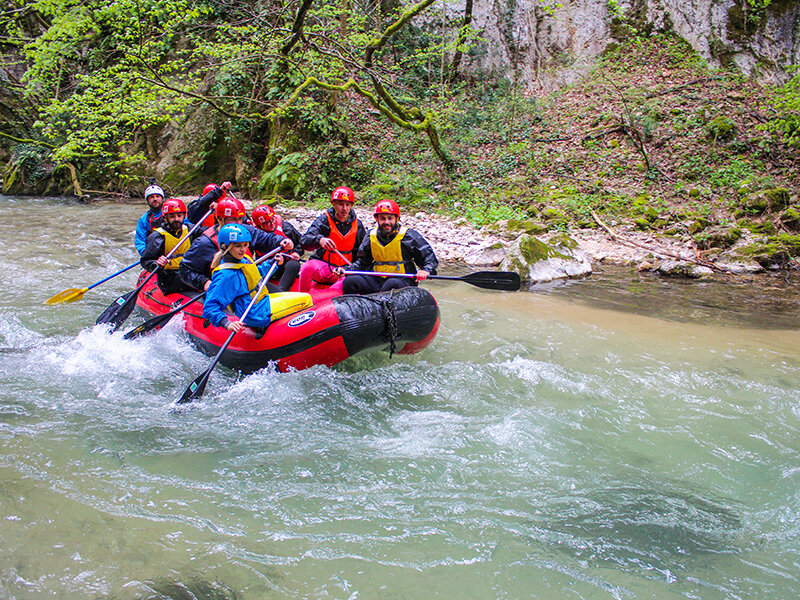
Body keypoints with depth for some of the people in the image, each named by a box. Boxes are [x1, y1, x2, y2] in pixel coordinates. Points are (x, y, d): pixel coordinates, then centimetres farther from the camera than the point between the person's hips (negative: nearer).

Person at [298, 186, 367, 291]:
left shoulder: (357, 224, 7)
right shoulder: (324, 220, -3)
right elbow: (304, 240, -18)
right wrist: (319, 240, -40)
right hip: (322, 264, -2)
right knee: (308, 268, -35)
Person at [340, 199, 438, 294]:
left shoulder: (409, 236, -2)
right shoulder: (371, 237, 11)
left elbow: (430, 258, 1)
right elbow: (362, 261, 23)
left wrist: (426, 270, -20)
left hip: (403, 280, -4)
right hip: (377, 279, 4)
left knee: (392, 284, -40)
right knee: (349, 282, -17)